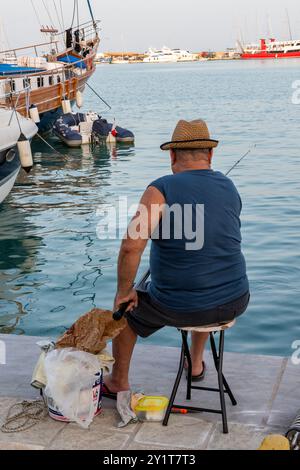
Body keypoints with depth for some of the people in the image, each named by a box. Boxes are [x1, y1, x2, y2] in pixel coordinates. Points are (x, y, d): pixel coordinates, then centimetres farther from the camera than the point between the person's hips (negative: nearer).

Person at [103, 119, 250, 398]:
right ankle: (196, 363, 51)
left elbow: (131, 247, -25)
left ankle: (118, 383, 40)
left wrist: (125, 291, -9)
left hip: (179, 309, -4)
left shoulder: (161, 189, -14)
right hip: (235, 303, 5)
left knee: (125, 309, 25)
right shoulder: (230, 189, 4)